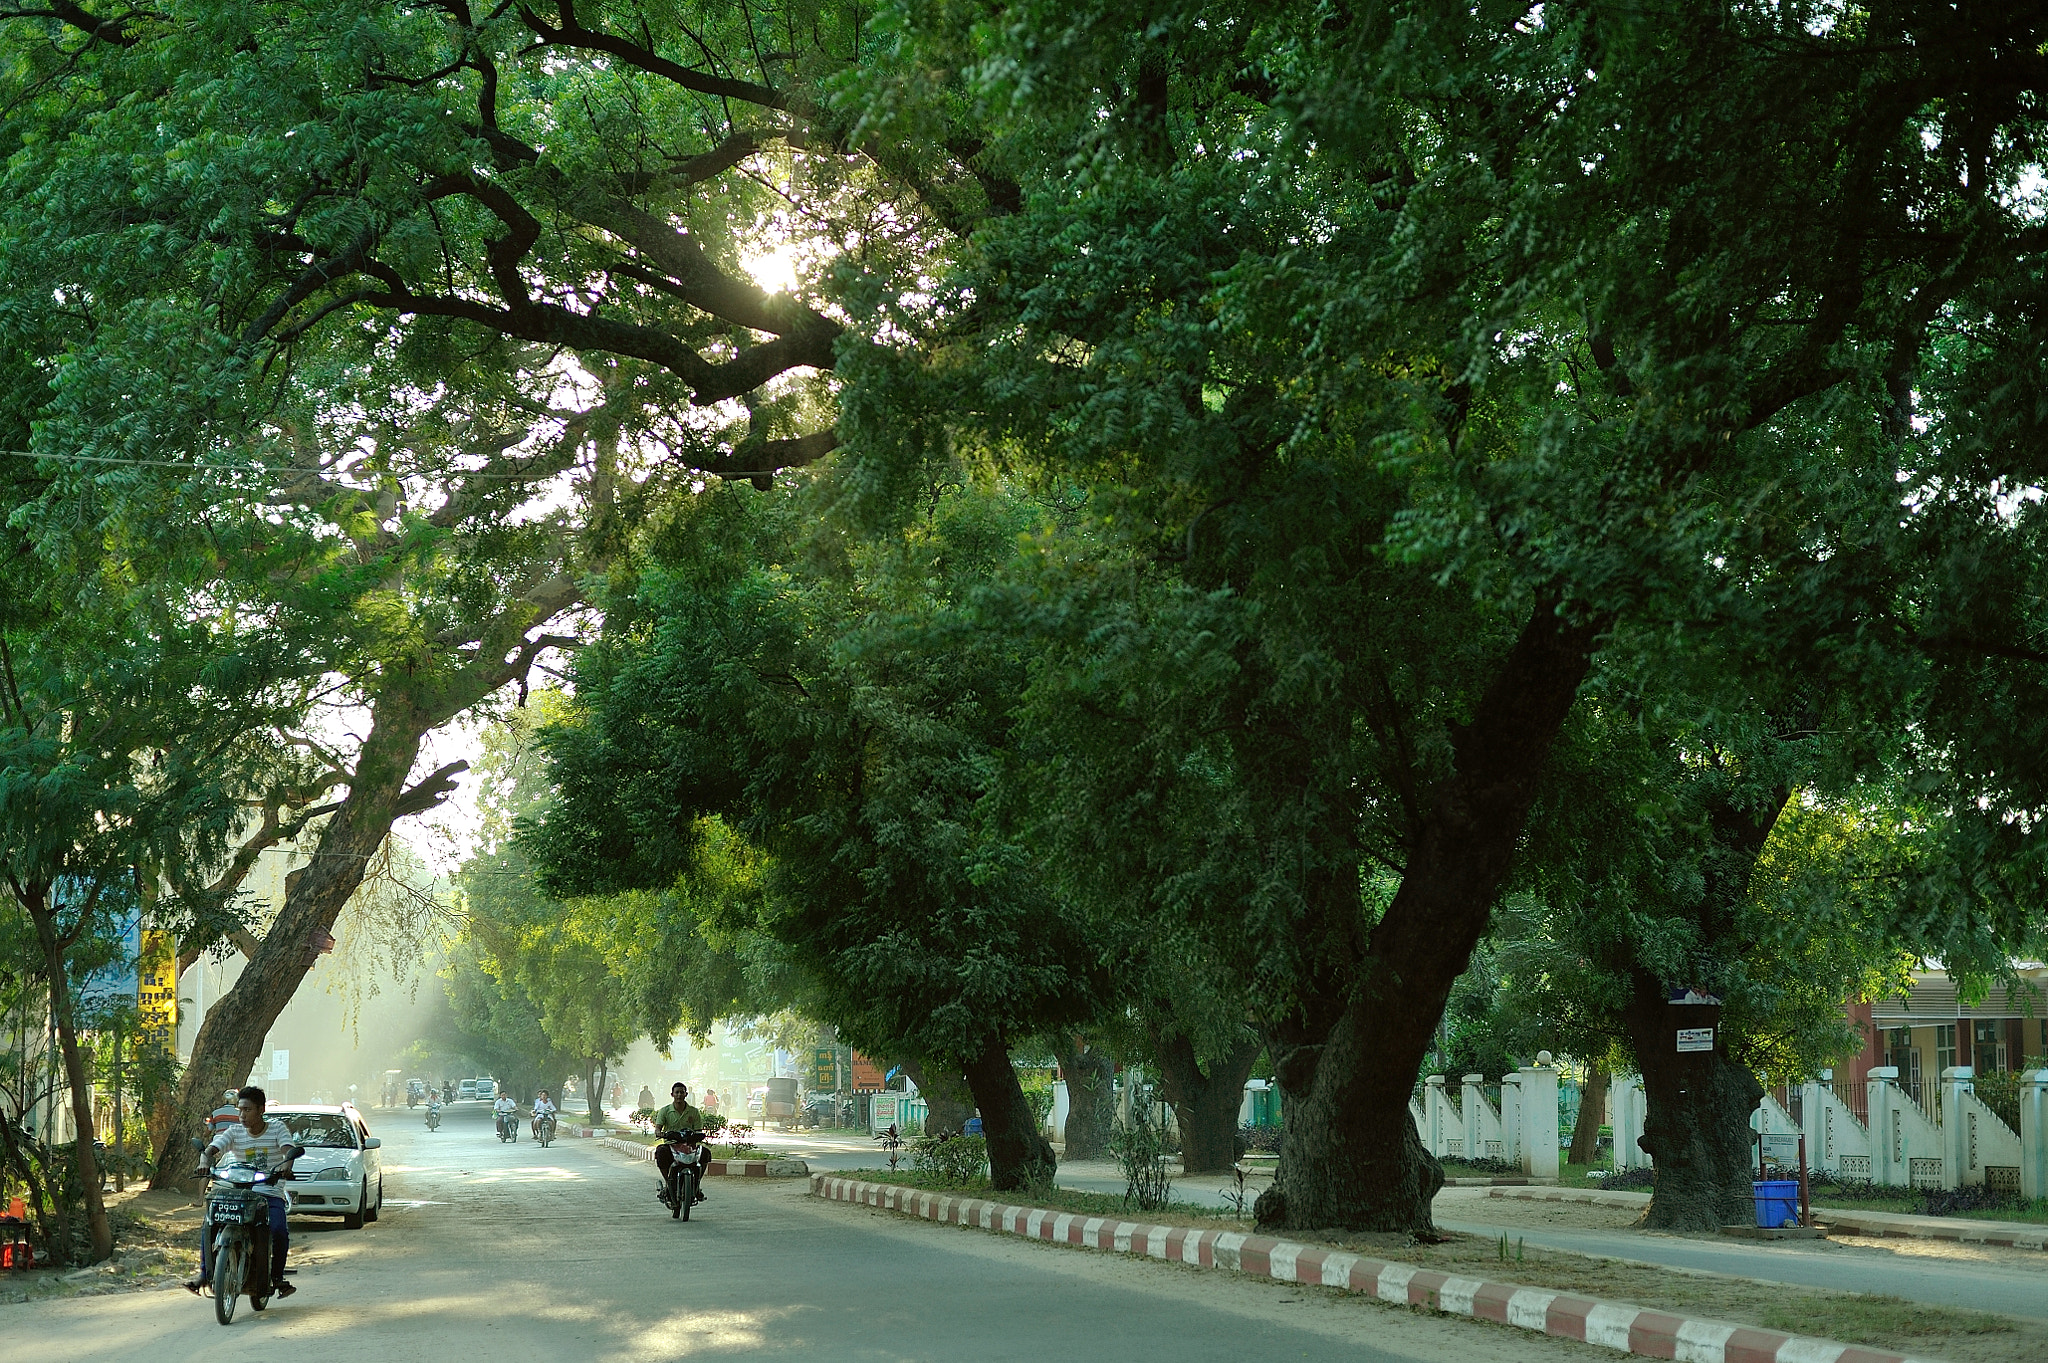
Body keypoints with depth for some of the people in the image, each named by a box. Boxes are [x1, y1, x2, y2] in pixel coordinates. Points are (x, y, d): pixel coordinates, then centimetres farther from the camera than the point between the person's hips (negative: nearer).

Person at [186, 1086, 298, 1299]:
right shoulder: (234, 1132, 7)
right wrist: (207, 1162, -33)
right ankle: (205, 1274, -7)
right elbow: (213, 1148, -8)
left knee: (279, 1230, -29)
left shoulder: (277, 1128, 2)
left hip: (271, 1194, -3)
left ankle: (277, 1276, -11)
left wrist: (286, 1165, -39)